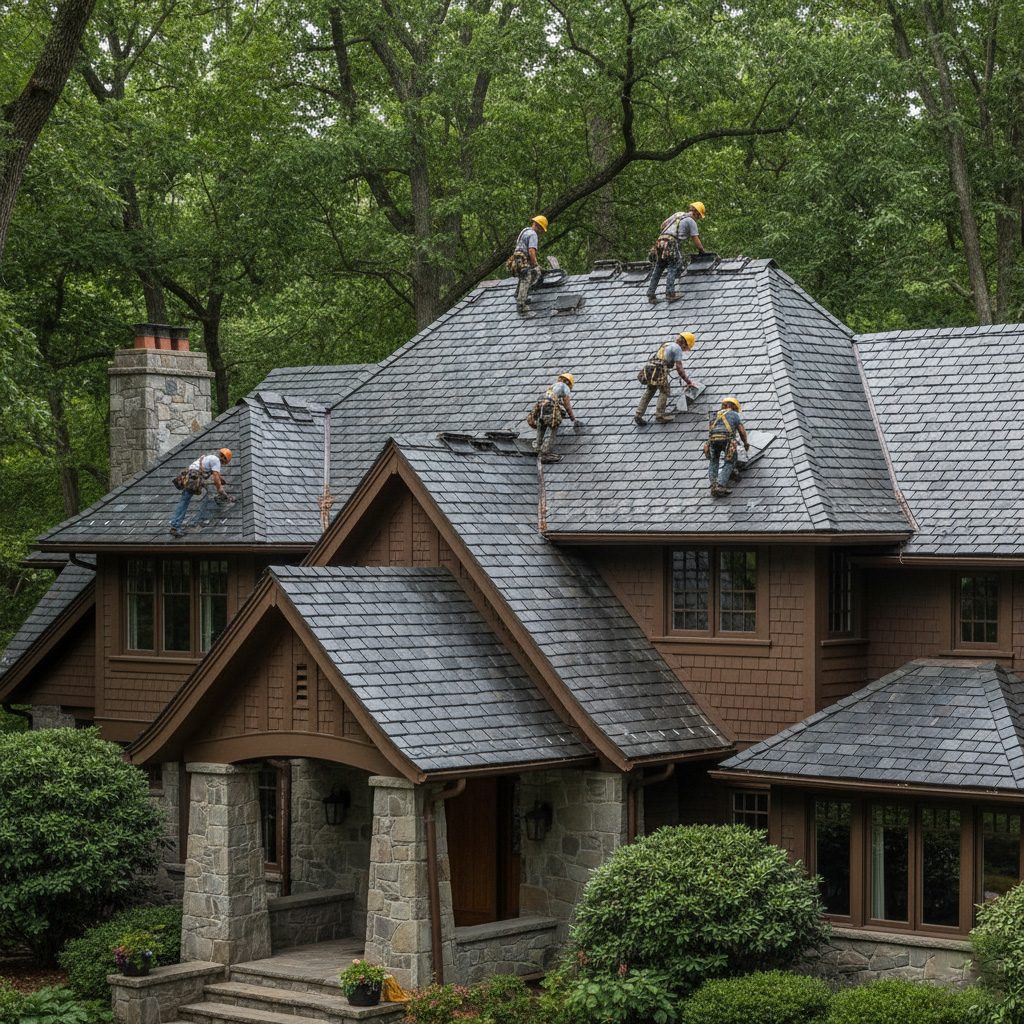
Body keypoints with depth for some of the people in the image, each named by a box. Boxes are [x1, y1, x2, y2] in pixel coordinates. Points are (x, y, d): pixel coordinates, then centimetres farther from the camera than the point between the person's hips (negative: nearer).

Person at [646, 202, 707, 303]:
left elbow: (663, 224, 24)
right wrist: (703, 250, 20)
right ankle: (670, 293, -14)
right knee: (674, 268, -5)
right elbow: (695, 239, 7)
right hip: (671, 242, -7)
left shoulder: (678, 214, 24)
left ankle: (650, 294, 8)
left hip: (661, 240, 7)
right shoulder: (691, 221, 4)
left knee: (658, 269, 10)